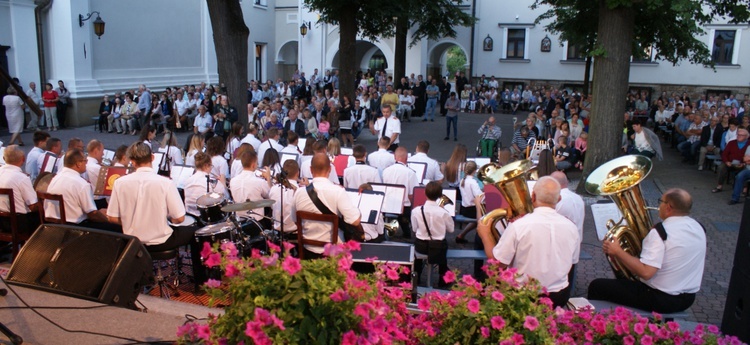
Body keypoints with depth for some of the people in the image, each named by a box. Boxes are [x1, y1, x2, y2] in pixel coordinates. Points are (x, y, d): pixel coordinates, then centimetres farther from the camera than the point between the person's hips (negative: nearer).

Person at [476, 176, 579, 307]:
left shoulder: (518, 226, -20)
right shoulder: (571, 227, -8)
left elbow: (497, 263, -12)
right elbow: (569, 263, 8)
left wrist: (485, 235, 1)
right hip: (560, 297, 4)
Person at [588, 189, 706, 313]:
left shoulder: (661, 231, -24)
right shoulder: (699, 228, 1)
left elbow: (646, 272, -30)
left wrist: (617, 251, -20)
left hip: (661, 300, -8)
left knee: (597, 286, 2)